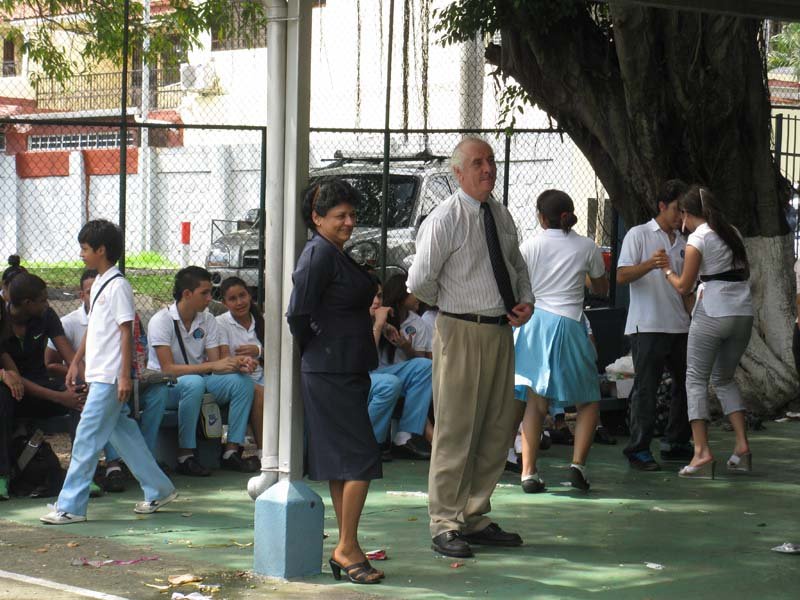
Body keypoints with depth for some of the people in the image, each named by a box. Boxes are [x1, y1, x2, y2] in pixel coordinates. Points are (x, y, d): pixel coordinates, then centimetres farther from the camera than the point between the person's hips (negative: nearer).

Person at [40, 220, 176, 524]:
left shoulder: (118, 286, -13)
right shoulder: (98, 284, 14)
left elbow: (126, 332, -16)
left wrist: (125, 375, -18)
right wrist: (76, 362, 22)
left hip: (110, 376, -9)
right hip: (97, 373, 9)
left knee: (87, 438, -8)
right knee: (123, 434, 13)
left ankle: (70, 506, -6)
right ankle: (158, 490, 22)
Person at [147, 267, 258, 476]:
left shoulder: (207, 320, 4)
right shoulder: (161, 321, -15)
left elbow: (217, 362, -1)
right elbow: (168, 368, -24)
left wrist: (237, 364, -24)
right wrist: (212, 366, -30)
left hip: (198, 382, 6)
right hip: (164, 387, -6)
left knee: (242, 380, -17)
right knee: (194, 383, -38)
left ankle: (231, 451, -18)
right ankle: (185, 457, -31)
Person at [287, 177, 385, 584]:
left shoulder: (335, 254, 16)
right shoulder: (319, 253, -14)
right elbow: (299, 313, -18)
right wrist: (312, 349, -4)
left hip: (347, 371, 10)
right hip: (331, 372, -10)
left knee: (342, 463, 11)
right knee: (361, 458, -11)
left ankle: (346, 550, 16)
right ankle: (346, 549, -7)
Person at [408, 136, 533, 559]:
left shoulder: (502, 216, 11)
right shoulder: (444, 220, -11)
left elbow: (517, 264, 25)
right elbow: (419, 282, -11)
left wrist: (526, 301, 8)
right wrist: (453, 305, 3)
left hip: (500, 330, 7)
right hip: (461, 333, -7)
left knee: (496, 429, 11)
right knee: (456, 430, -4)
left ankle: (475, 519, 23)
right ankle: (445, 526, 4)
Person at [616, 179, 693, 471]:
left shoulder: (682, 243, 18)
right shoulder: (639, 234, -1)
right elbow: (622, 276, -10)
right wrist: (649, 265, -27)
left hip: (679, 326, 7)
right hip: (647, 326, -7)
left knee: (686, 383, 8)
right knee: (645, 388, -7)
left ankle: (676, 444, 20)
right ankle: (638, 449, -3)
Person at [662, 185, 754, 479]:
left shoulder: (698, 238, -7)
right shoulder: (733, 233, 13)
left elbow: (684, 287, -5)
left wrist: (666, 270, 13)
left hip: (713, 314, -6)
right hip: (744, 313, 6)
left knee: (696, 379, 1)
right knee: (724, 379, 19)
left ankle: (702, 451, -10)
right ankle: (742, 446, 7)